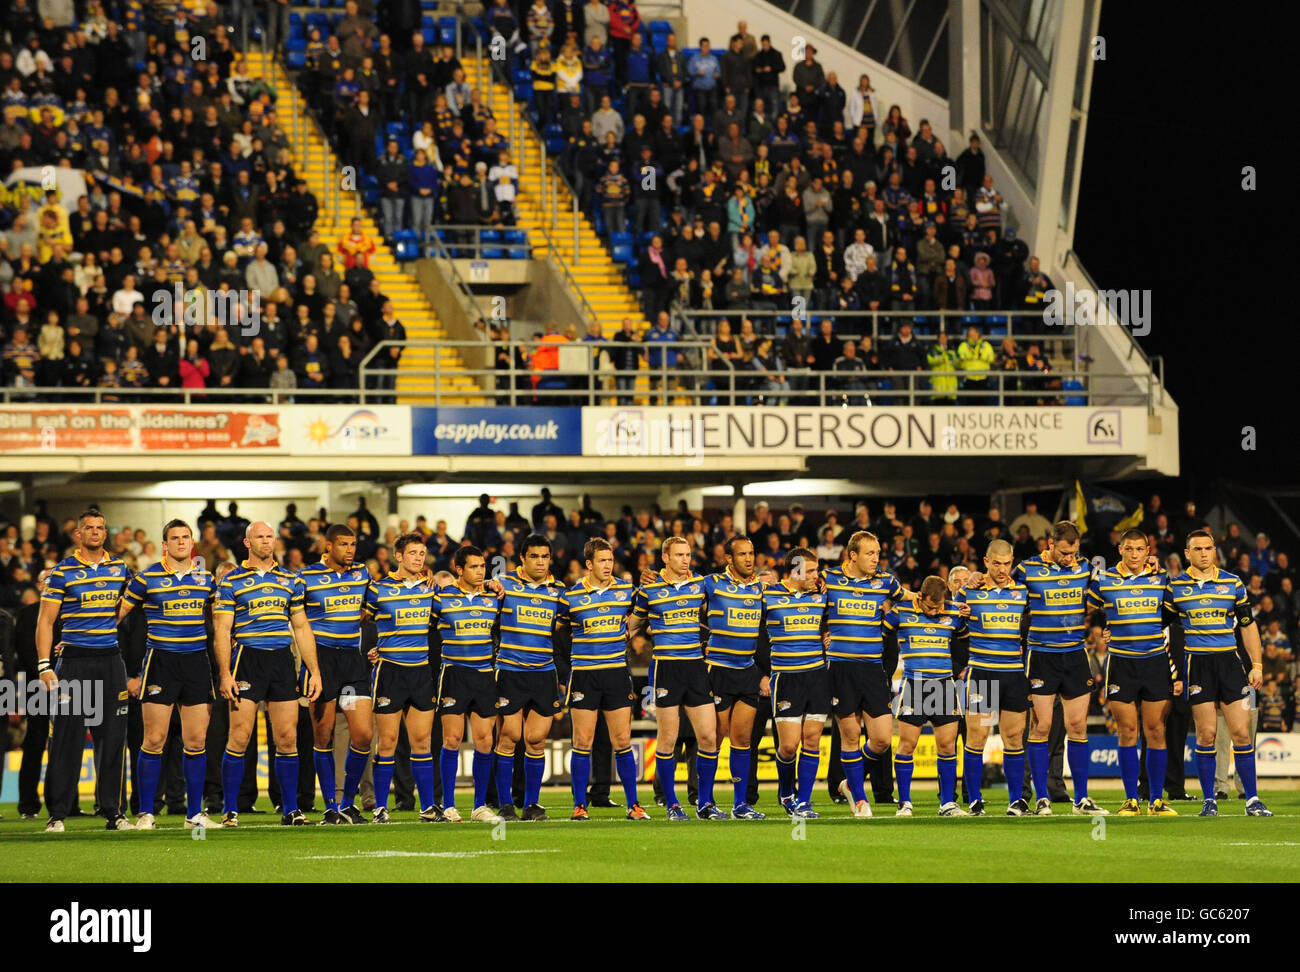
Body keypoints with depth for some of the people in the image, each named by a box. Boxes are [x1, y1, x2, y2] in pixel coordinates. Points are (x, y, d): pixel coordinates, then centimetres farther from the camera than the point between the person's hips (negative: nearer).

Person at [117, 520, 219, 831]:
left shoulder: (206, 579, 10)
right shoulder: (147, 578, -2)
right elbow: (119, 612, 6)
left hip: (196, 663, 4)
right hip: (160, 662, -4)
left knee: (196, 740, 3)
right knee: (154, 740, -5)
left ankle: (194, 813, 10)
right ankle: (145, 813, 2)